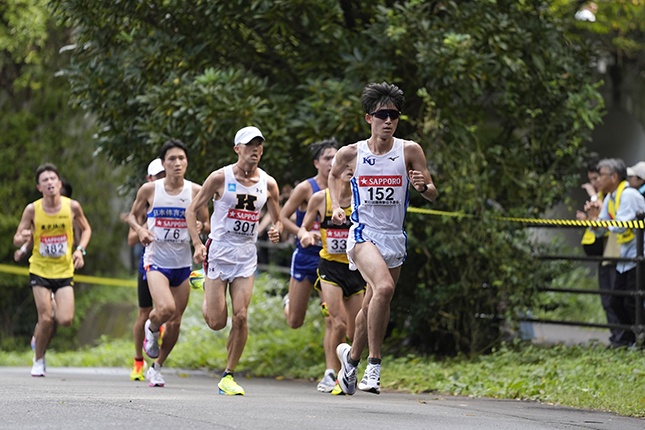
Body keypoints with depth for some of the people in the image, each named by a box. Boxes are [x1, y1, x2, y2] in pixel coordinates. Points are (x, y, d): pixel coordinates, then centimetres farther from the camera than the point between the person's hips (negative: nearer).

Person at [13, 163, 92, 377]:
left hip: (64, 271, 1)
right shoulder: (32, 210, -10)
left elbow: (86, 229, 10)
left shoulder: (72, 206, -7)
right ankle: (38, 360, 15)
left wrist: (80, 250, -7)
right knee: (46, 319, -9)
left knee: (65, 320, -11)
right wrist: (23, 237, -27)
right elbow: (17, 239, -3)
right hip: (40, 271, -1)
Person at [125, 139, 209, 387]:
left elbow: (206, 223, 9)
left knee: (175, 322, 6)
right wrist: (140, 230, -10)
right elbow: (133, 216, 11)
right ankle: (151, 328, 10)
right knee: (166, 308, -26)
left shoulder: (196, 191, -1)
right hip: (156, 261, -3)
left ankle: (156, 368, 26)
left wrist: (200, 226, -15)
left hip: (182, 264, 3)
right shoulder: (149, 190, -4)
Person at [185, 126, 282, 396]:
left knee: (241, 317, -11)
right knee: (217, 322, -4)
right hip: (218, 251, -3)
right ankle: (206, 290, 32)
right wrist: (197, 244, -12)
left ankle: (228, 376, 2)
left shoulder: (268, 184, 4)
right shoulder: (220, 178, -6)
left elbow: (277, 220, 15)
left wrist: (276, 231, -9)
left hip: (246, 255, 3)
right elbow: (192, 210, 0)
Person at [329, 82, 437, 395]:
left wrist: (422, 185, -20)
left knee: (373, 306, 12)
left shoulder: (409, 151, -2)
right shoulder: (351, 153, -1)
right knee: (384, 287, -29)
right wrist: (336, 206, 6)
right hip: (363, 234, -3)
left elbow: (432, 195, 2)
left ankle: (352, 357, 38)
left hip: (395, 239, 3)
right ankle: (373, 363, -23)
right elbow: (334, 174, 21)